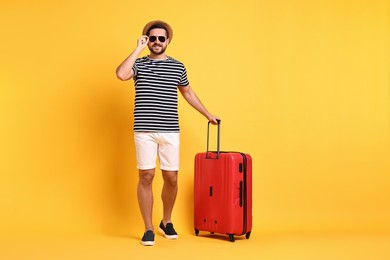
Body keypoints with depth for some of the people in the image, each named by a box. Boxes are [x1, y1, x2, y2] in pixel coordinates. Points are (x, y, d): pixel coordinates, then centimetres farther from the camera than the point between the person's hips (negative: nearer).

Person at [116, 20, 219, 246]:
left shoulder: (178, 67, 11)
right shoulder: (139, 64, 4)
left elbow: (188, 93, 24)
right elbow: (121, 75, -18)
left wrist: (208, 115, 27)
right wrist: (138, 49, -9)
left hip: (170, 131, 2)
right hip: (144, 131, -2)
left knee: (171, 178, 5)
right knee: (146, 177, 0)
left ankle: (167, 222, 28)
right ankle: (149, 229, 12)